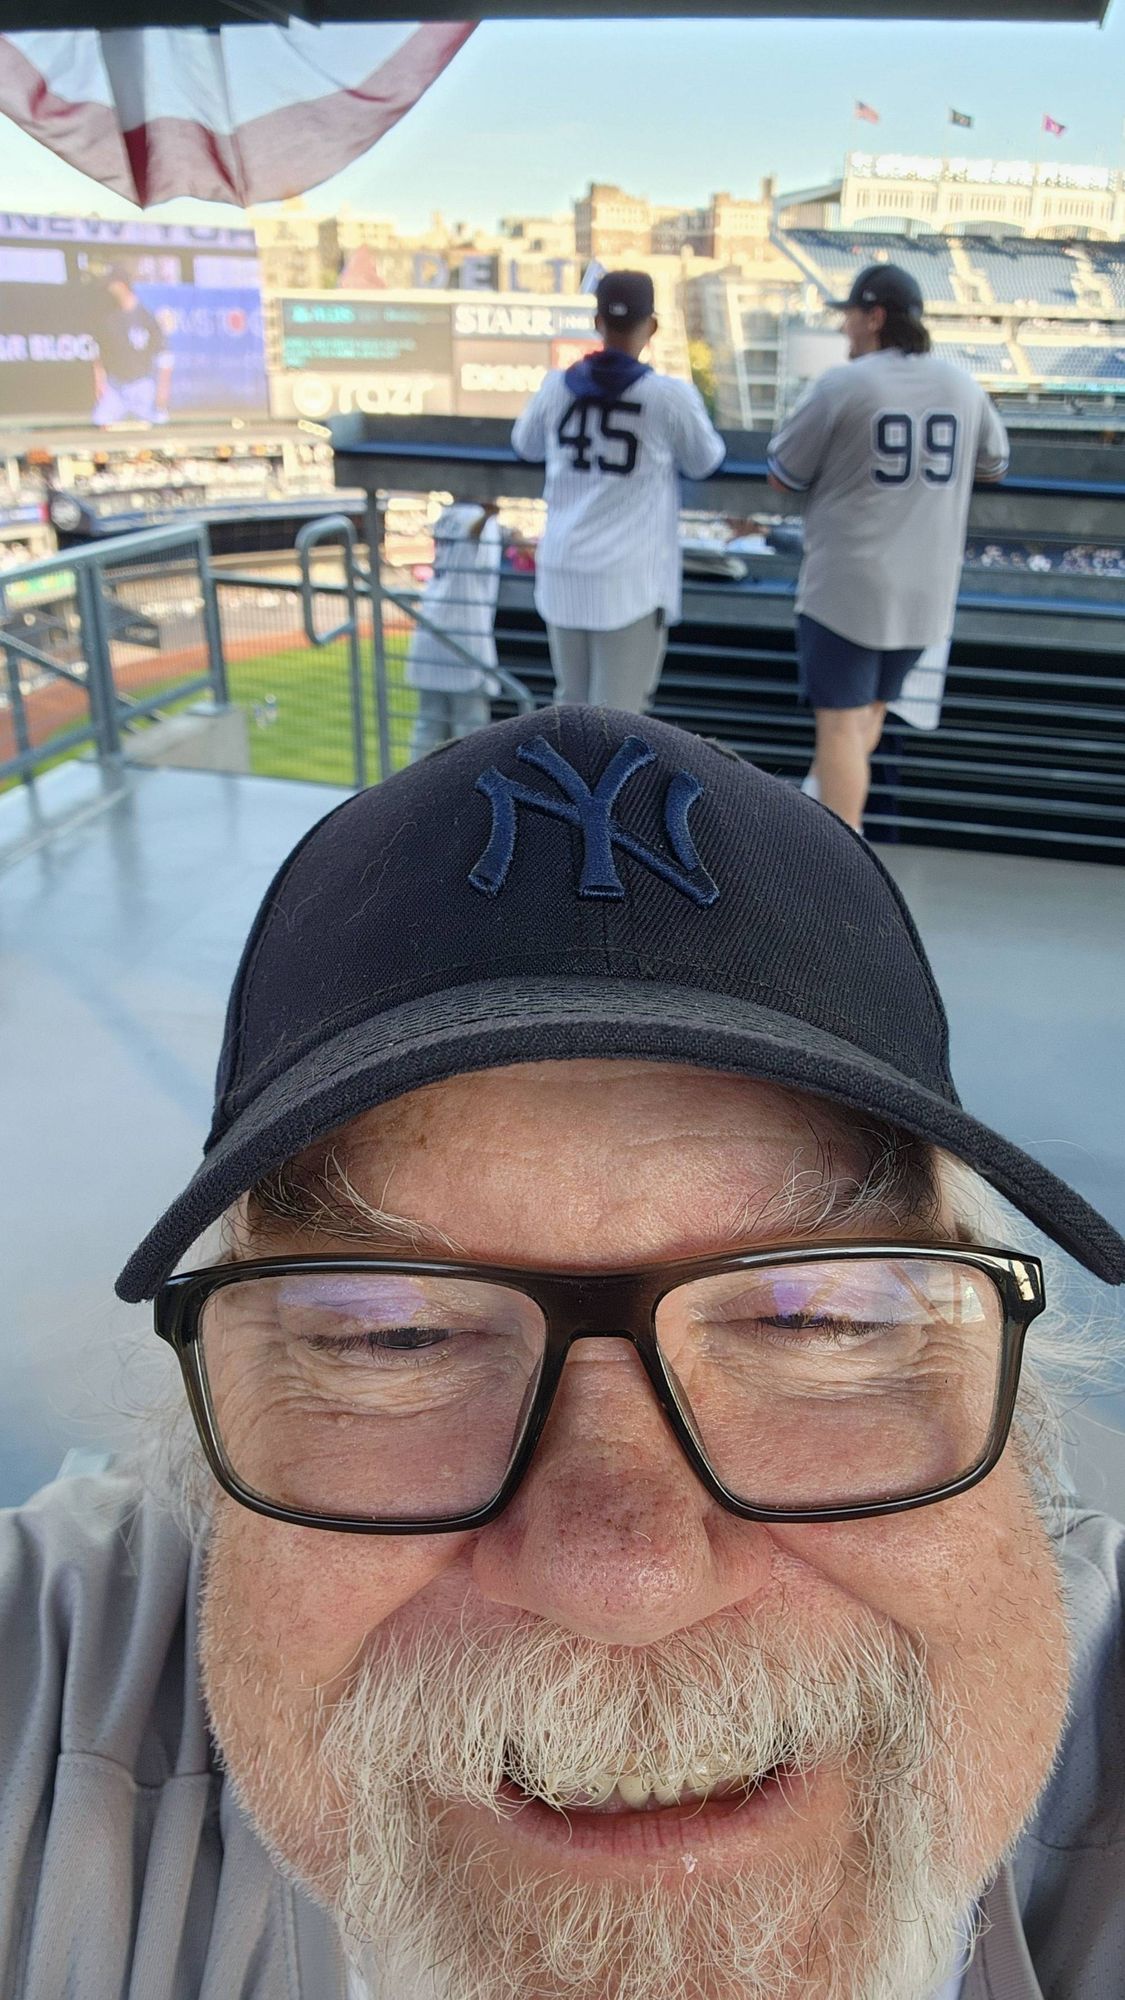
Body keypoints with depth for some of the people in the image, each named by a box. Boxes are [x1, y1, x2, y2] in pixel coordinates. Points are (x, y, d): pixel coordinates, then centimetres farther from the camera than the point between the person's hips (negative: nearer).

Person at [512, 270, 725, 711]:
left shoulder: (557, 386, 2)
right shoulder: (670, 396, -9)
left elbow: (526, 444, 22)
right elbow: (704, 463, 8)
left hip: (562, 575, 5)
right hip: (631, 583, -5)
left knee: (574, 703, 20)